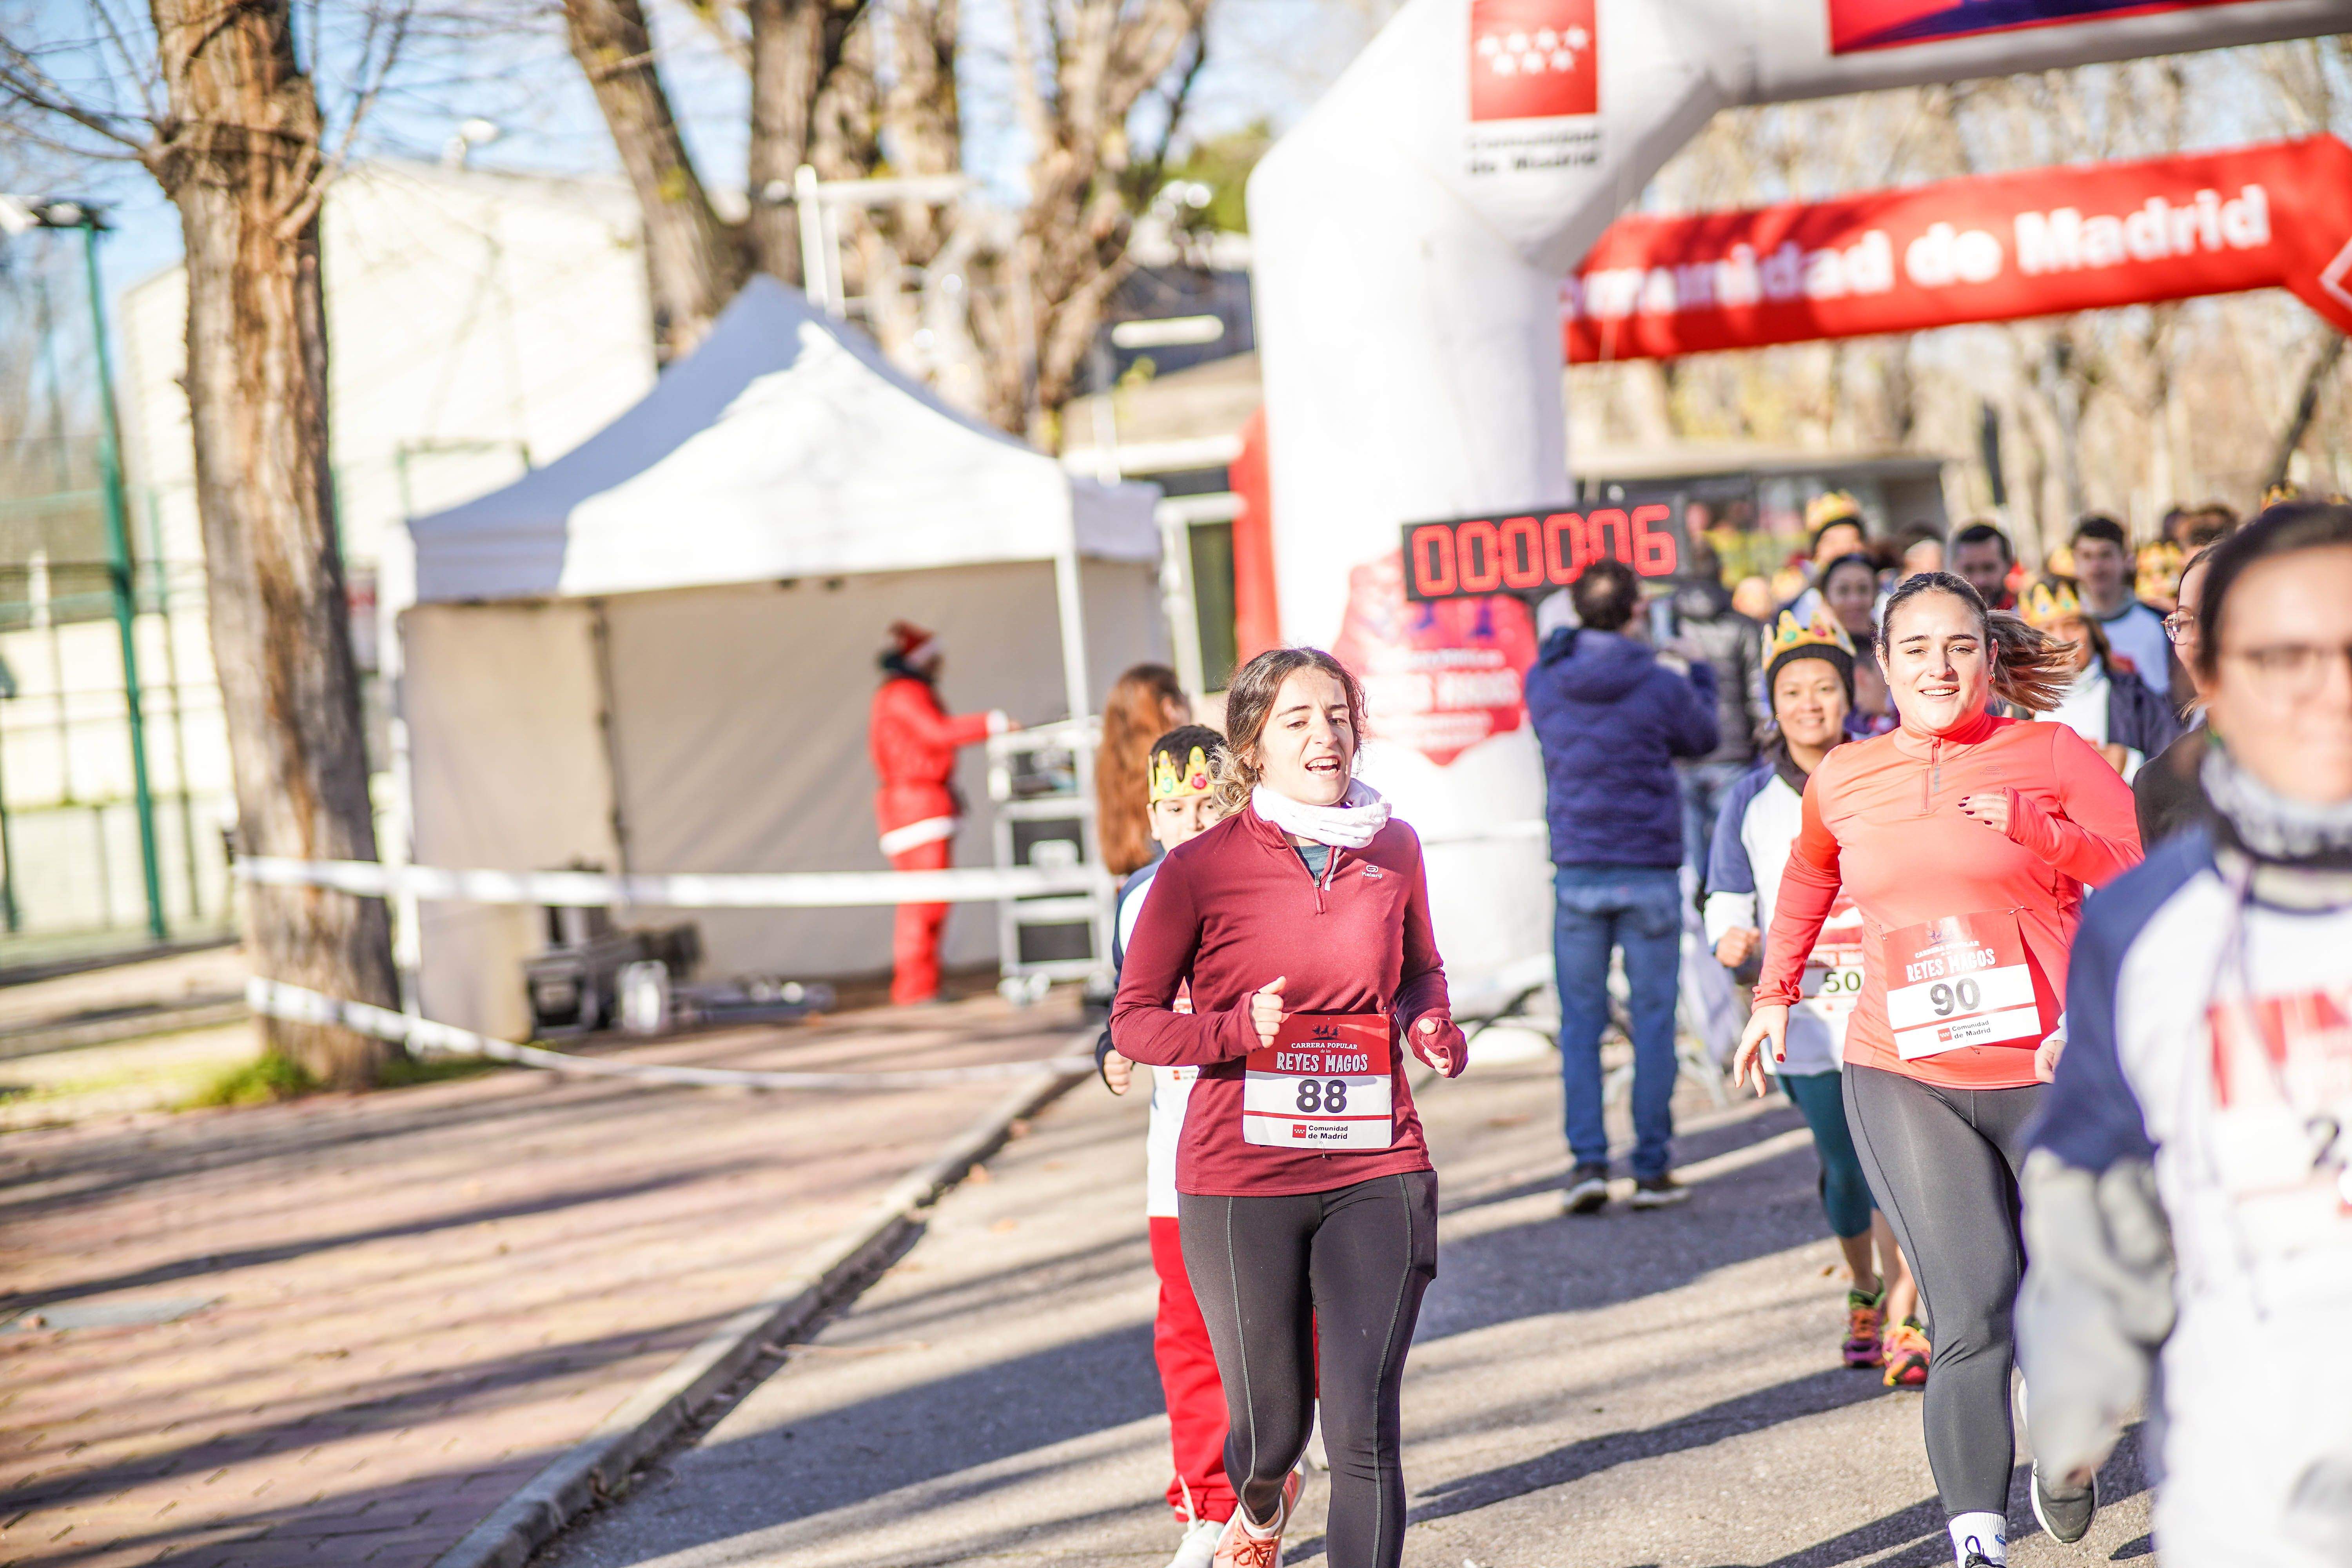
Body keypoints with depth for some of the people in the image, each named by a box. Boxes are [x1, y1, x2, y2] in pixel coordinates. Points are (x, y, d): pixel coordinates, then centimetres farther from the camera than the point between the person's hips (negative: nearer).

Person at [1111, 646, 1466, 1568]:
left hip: (1375, 1172, 2)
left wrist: (1429, 1026, 0)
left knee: (1364, 1429, -9)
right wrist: (1237, 1030, -19)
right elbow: (1134, 1019, -1)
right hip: (1241, 1182, -1)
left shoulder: (1393, 850, 5)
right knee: (1272, 1428, 12)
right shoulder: (1199, 869, -5)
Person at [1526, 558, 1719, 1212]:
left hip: (1577, 873, 2)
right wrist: (1700, 674, 31)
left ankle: (1589, 1161, -2)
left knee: (1580, 1023, 8)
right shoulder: (1661, 685, -7)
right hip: (1650, 870, -2)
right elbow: (1704, 738, 13)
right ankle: (1651, 1169, 6)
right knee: (1653, 1021, 5)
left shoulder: (1544, 680, -2)